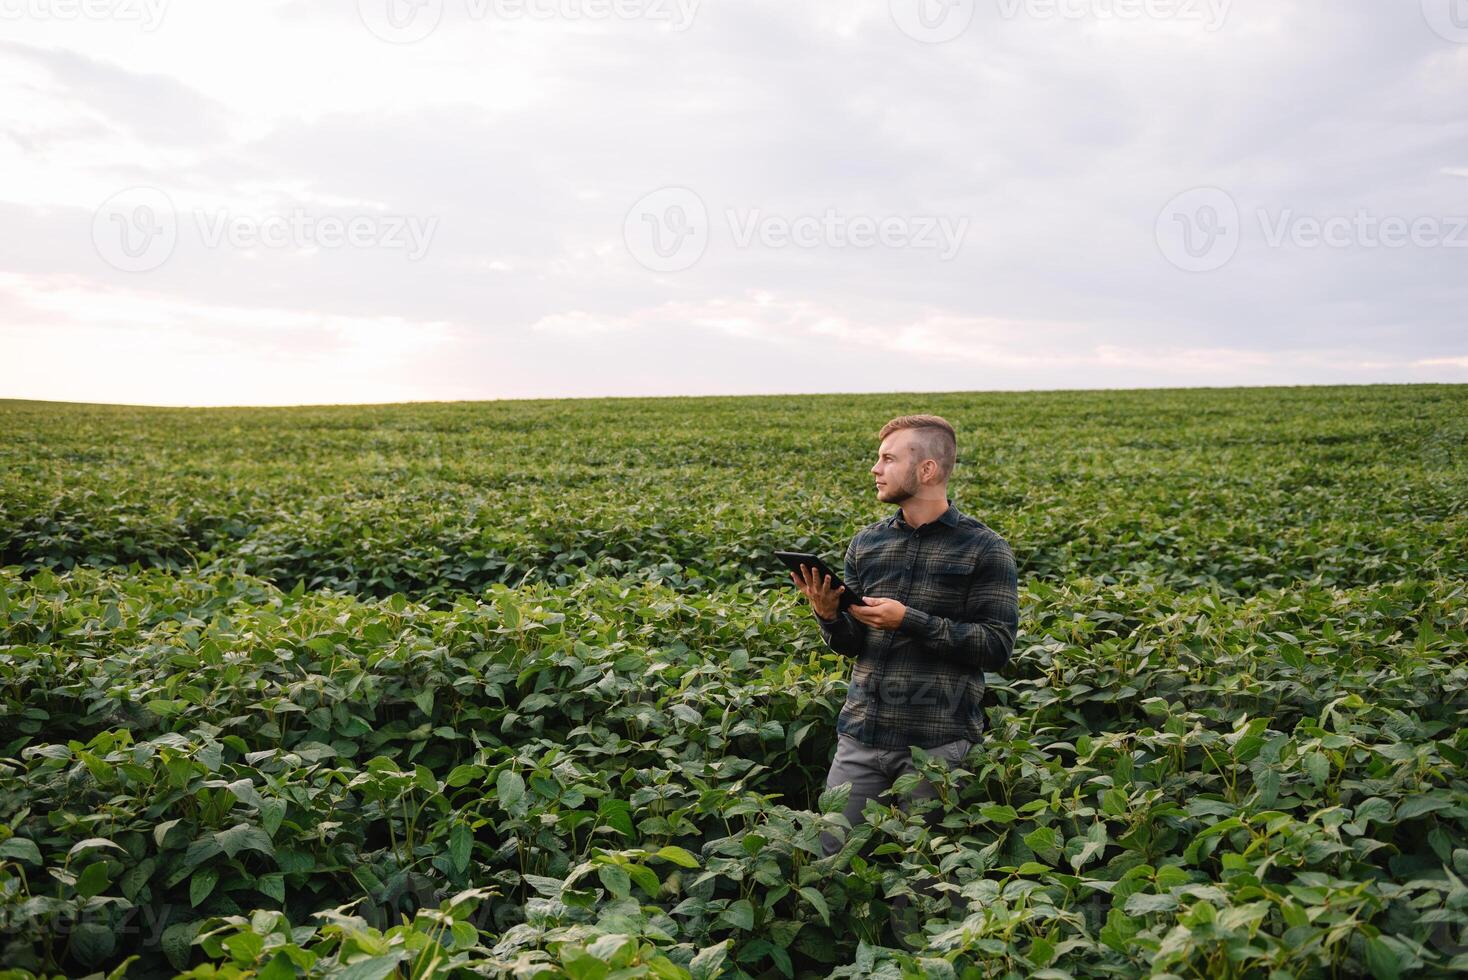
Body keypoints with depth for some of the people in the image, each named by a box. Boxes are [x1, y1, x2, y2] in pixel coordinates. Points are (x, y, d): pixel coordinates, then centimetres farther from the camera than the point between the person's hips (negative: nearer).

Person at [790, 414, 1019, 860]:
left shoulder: (984, 550, -5)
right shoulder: (866, 544, 9)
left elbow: (997, 647, -11)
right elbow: (853, 645, 12)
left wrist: (908, 621, -18)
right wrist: (828, 616, -10)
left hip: (938, 740, -4)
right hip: (861, 736, 4)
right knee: (830, 852, 6)